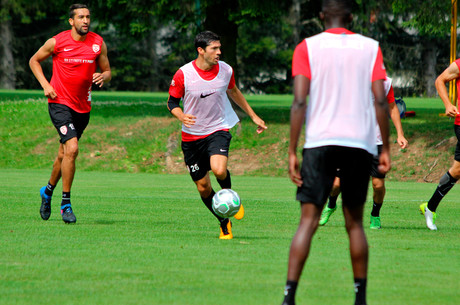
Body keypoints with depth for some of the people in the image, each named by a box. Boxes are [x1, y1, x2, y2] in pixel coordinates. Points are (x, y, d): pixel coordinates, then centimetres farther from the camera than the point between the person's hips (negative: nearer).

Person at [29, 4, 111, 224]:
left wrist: (103, 77, -14)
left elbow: (107, 72, 10)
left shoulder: (98, 43, 1)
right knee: (71, 148, -20)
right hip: (60, 103, -5)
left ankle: (48, 190, 41)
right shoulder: (57, 42, -7)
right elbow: (34, 61, 8)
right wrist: (45, 85, -5)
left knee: (64, 154, 15)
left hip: (83, 106, 5)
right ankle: (66, 203, -12)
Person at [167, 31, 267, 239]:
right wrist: (182, 116, -23)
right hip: (192, 136, 0)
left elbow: (233, 92, 17)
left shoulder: (225, 70, -3)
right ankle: (224, 224, 24)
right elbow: (172, 102, -1)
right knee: (203, 187, 3)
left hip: (218, 130, 0)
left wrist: (253, 116, 23)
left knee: (219, 170, -29)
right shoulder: (183, 75, -12)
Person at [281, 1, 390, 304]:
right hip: (360, 143, 1)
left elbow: (299, 101, -5)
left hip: (319, 142, -1)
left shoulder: (307, 47, 4)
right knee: (355, 223, 13)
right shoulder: (370, 48, 8)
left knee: (309, 220, -3)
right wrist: (386, 148, 6)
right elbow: (380, 101, 0)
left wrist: (292, 152, -4)